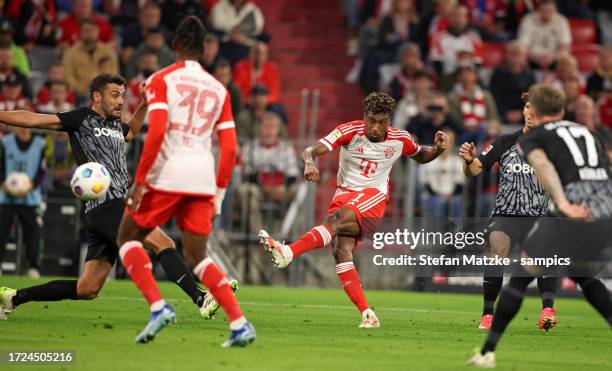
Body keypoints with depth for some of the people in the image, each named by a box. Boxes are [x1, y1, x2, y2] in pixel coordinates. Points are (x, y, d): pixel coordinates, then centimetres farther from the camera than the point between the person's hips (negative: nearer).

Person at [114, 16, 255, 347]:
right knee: (197, 258, 13)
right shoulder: (218, 89, 14)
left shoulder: (161, 80, 1)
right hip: (203, 178, 4)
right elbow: (229, 148, 10)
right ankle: (239, 323, -3)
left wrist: (139, 181, -9)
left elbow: (156, 133, -12)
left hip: (167, 174, -4)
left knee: (128, 238, 13)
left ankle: (158, 305, -9)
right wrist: (219, 192, 18)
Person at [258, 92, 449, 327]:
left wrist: (438, 149, 5)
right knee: (342, 252, -21)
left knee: (338, 218, -34)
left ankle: (288, 253, -50)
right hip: (344, 194, 1)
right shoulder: (350, 131, -3)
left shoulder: (400, 140, 5)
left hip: (373, 196, -1)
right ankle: (367, 314, -20)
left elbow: (421, 157, 28)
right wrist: (309, 163, -38)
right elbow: (311, 150, -14)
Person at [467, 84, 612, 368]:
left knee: (521, 277, 11)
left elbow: (543, 166, -12)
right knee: (579, 272, 32)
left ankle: (488, 352, 14)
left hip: (573, 215, -5)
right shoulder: (584, 131, 28)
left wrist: (563, 203, -28)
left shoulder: (533, 137, 10)